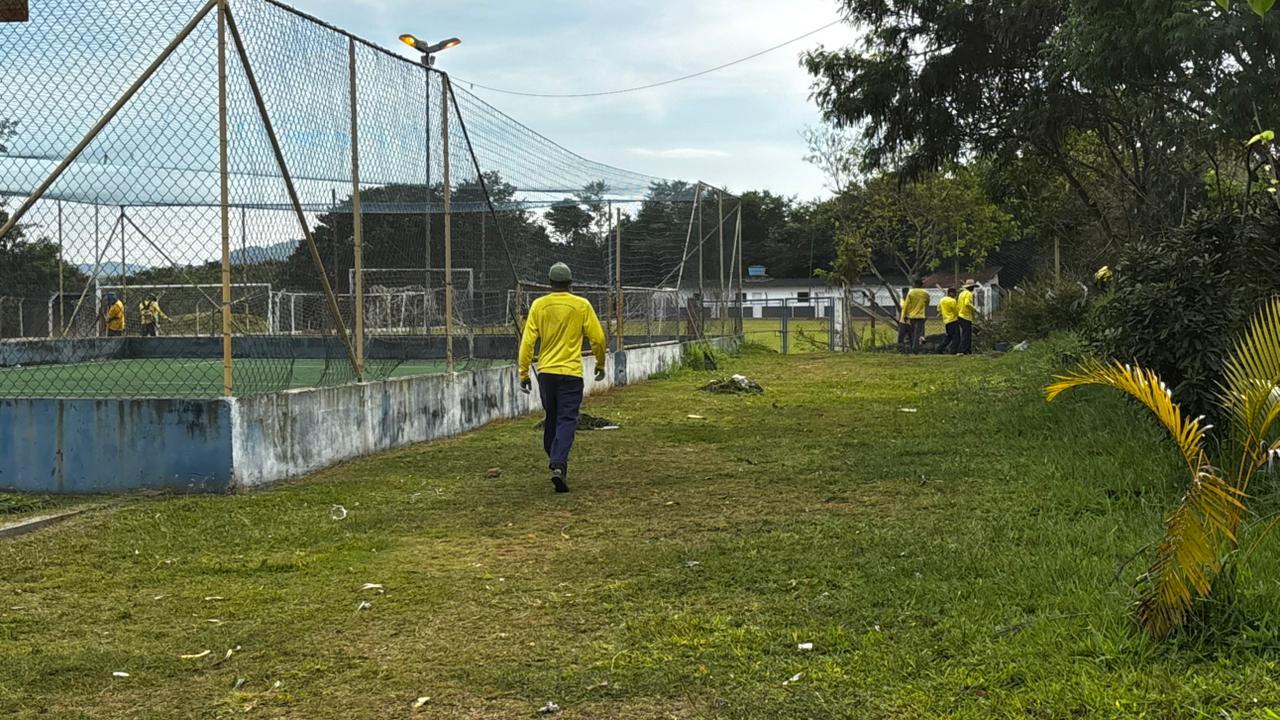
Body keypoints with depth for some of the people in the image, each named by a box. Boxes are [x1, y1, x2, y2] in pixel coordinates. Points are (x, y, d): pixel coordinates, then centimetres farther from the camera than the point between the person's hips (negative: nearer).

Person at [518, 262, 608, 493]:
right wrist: (600, 364, 15)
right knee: (566, 420, -5)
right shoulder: (581, 305, -4)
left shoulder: (539, 305, 0)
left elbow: (527, 341, -3)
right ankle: (559, 465, -22)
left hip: (546, 372, 3)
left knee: (551, 419, 18)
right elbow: (597, 338, -1)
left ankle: (554, 460, 29)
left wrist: (524, 372, 3)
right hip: (571, 372, -3)